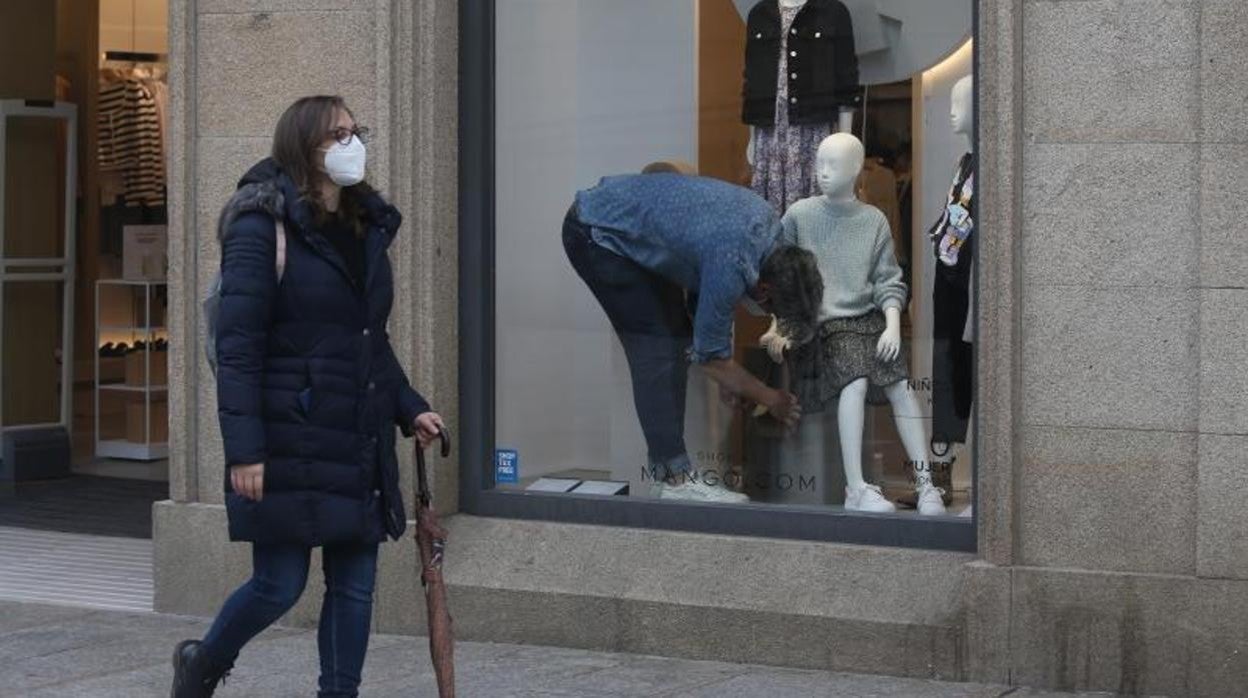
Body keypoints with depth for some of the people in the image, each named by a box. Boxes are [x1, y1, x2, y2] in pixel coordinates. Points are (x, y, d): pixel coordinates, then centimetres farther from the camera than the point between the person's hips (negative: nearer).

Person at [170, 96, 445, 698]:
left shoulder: (368, 228, 13)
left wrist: (408, 408, 10)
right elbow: (237, 346, -14)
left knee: (355, 584, 6)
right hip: (291, 442, -7)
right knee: (281, 583, 1)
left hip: (360, 443, 7)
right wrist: (244, 449, -19)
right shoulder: (262, 226, -10)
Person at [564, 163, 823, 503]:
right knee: (657, 345, -13)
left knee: (677, 336, 7)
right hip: (595, 233, -10)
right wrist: (771, 399, -2)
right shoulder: (731, 267, -29)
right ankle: (674, 477, -12)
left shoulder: (768, 220, -6)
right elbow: (710, 356, -17)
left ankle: (662, 460, 13)